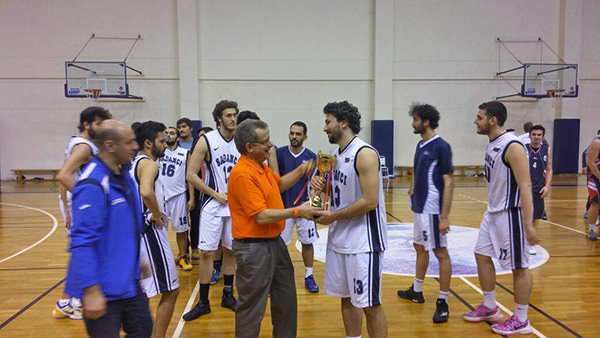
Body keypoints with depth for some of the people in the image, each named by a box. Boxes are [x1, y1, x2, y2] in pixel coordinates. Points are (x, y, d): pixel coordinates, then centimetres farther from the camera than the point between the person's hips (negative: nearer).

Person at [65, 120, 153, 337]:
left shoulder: (124, 176, 6)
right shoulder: (93, 184, -22)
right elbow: (82, 242, -25)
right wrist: (91, 291, -25)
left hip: (129, 282, 9)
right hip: (103, 289, -9)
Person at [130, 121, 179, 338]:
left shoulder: (134, 163, 13)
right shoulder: (149, 164, -15)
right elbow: (146, 192, -35)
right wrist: (157, 215, -19)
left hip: (136, 229, 10)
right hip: (150, 231, -10)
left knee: (142, 290, 22)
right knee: (171, 290, -3)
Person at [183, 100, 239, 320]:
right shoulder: (206, 141, -8)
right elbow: (191, 175, -10)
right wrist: (216, 194, -12)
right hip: (213, 205, -3)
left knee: (231, 251, 12)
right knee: (206, 252, -3)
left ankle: (228, 295, 27)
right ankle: (203, 302, 11)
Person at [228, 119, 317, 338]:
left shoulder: (261, 166, 7)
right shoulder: (243, 174, -23)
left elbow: (279, 184, 26)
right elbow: (261, 216, -26)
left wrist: (300, 171, 11)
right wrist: (297, 211, -19)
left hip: (274, 242, 10)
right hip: (254, 248, -10)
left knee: (286, 299, 21)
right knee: (252, 307, 5)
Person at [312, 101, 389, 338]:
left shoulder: (365, 154, -16)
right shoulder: (336, 155, 10)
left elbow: (370, 201, -22)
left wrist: (333, 217, -15)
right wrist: (322, 186, -1)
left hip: (363, 243, -8)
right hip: (339, 239, 9)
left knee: (370, 304, 2)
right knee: (347, 298, 18)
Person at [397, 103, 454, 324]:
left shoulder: (440, 146, -15)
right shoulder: (421, 144, 11)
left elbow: (448, 182, -18)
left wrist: (444, 216, -22)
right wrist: (413, 186, 8)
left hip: (432, 209, -9)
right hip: (418, 207, 9)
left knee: (440, 252, 0)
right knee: (420, 247, 19)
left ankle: (443, 303, 11)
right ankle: (416, 291, 35)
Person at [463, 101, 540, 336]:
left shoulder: (512, 146, -20)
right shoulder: (492, 145, 8)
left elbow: (525, 187, -23)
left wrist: (528, 224, -26)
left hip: (510, 214, -10)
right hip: (493, 211, 10)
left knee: (519, 267, 3)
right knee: (482, 255, 15)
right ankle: (490, 308, 30)